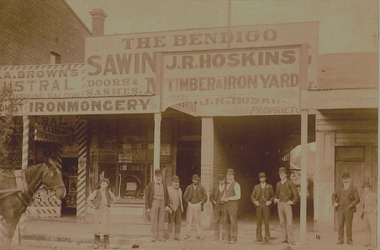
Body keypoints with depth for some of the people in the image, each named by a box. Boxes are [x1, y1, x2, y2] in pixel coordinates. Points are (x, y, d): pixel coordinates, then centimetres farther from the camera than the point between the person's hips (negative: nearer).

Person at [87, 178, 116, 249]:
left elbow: (114, 198, 22)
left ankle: (106, 243, 9)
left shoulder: (108, 192, 6)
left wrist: (110, 206, 13)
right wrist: (93, 206, -4)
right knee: (98, 226, 0)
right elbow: (89, 200, 2)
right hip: (98, 210, -1)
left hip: (106, 211, 2)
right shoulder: (96, 192, -2)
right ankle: (96, 243, 8)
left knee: (106, 226, 0)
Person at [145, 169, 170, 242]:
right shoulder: (150, 185, -3)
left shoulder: (164, 185, 9)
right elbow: (147, 196, -4)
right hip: (154, 203, -4)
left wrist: (167, 206, -1)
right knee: (154, 220, -5)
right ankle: (154, 237, 0)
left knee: (161, 220, 4)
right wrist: (147, 207, -9)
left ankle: (161, 237, 8)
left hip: (162, 204, 4)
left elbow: (167, 196, 12)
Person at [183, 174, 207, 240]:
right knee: (188, 220, -3)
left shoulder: (201, 188, 5)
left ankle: (199, 235, 2)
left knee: (197, 221, -2)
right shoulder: (189, 187, 8)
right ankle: (187, 234, 3)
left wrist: (201, 202, 0)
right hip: (190, 205, 1)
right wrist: (187, 202, 4)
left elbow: (205, 197, 8)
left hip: (198, 205, -1)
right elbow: (185, 196, 13)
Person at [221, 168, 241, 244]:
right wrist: (223, 199, -1)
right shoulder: (227, 185, 17)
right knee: (226, 222, 7)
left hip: (233, 206, -8)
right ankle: (227, 238, 12)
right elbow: (224, 195, 22)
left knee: (233, 222, -5)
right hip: (226, 206, 8)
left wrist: (228, 198, -18)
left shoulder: (236, 185, -10)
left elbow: (238, 196, -18)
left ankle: (234, 239, 0)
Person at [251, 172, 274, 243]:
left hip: (266, 205, -1)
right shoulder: (256, 187, 16)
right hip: (258, 205, 2)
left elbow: (273, 195, 11)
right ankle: (259, 237, 6)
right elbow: (252, 196, 15)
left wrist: (270, 201, -5)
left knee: (266, 222, -4)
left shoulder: (269, 186, 11)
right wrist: (255, 201, -3)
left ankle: (267, 237, 1)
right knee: (259, 222, 1)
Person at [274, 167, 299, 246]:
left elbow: (296, 194, -5)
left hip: (287, 204, -5)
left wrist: (293, 202, -8)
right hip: (280, 204, 6)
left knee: (289, 223, -9)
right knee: (282, 223, 6)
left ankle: (291, 240, -8)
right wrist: (275, 199, 11)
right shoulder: (278, 184, 14)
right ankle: (285, 239, 11)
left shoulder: (290, 183, -3)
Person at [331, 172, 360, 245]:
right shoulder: (340, 188, 10)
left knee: (349, 225, -1)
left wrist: (350, 205, -19)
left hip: (349, 209, -3)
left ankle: (349, 240, 9)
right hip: (340, 209, 3)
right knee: (340, 224, -2)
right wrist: (334, 203, 1)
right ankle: (340, 240, 3)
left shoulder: (354, 189, -3)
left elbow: (357, 199, -7)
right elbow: (334, 195, 20)